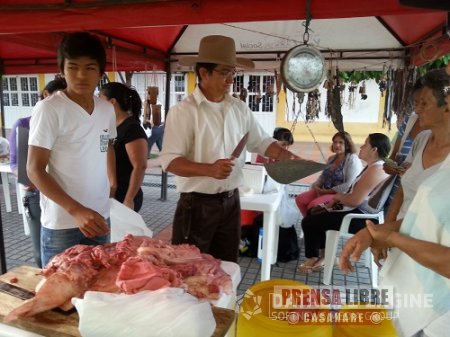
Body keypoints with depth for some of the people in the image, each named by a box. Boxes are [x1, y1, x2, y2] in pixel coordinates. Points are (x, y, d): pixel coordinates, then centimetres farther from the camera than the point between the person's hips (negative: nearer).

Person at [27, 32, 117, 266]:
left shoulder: (107, 109, 3)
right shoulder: (49, 109, -13)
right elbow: (34, 170, -13)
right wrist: (76, 210, -22)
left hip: (100, 217, 5)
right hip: (61, 224, -5)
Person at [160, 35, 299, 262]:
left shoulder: (239, 108, 5)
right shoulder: (183, 111, -13)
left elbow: (261, 142, 11)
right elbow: (169, 160, -18)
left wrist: (288, 156, -8)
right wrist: (209, 169, -32)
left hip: (231, 202, 6)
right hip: (196, 205, -5)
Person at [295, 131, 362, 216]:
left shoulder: (353, 160, -11)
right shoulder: (331, 159, 14)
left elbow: (349, 185, -20)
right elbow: (322, 176, 18)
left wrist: (328, 191, -17)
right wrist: (316, 187, -5)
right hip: (324, 191, 8)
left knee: (313, 204, -29)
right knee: (299, 199, -9)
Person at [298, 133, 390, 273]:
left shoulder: (376, 170, -23)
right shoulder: (372, 167, 12)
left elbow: (355, 200, -27)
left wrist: (338, 196, -7)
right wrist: (338, 199, 2)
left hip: (360, 218, -11)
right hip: (357, 212, 11)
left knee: (308, 222, -5)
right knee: (315, 213, 18)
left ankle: (313, 258, 15)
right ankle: (323, 254, 21)